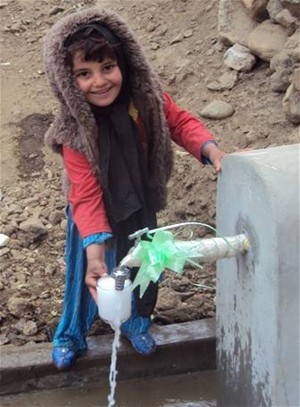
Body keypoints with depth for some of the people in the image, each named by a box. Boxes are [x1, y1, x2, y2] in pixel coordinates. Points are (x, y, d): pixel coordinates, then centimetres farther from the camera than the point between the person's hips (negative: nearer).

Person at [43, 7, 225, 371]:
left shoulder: (145, 96, -24)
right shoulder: (74, 132, -33)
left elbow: (179, 122, -9)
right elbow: (87, 197, -33)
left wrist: (209, 148, -27)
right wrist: (95, 254, -41)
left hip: (141, 206, 4)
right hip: (97, 215, -4)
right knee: (86, 278, 16)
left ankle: (136, 323, 54)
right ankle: (70, 335, 45)